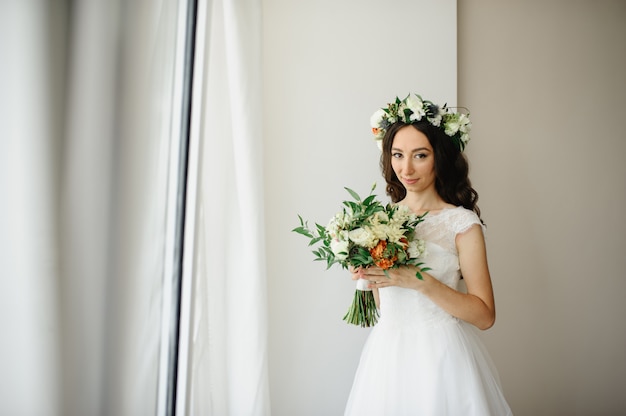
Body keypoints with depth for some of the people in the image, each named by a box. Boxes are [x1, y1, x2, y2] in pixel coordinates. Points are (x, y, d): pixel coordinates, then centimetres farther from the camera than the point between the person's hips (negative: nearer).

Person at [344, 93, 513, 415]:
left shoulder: (463, 223, -10)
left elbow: (485, 315, -13)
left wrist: (422, 281, -23)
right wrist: (366, 275, -8)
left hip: (440, 355, -4)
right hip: (387, 352, 4)